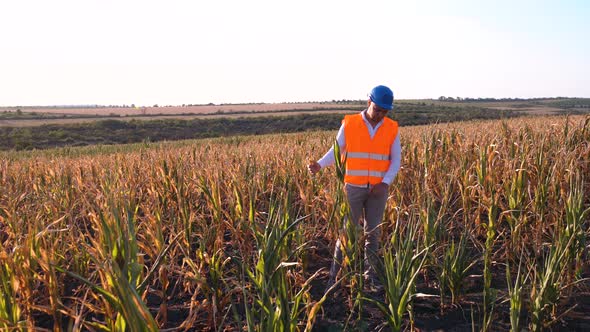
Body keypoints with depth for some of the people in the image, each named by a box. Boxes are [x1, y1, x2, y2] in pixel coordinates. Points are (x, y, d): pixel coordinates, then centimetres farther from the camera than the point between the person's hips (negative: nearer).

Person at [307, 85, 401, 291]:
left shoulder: (391, 129, -1)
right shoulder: (349, 124, -7)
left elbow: (396, 161, 2)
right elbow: (336, 151, -1)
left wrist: (385, 183, -13)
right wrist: (319, 165, -19)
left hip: (378, 189, 2)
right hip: (353, 187, -2)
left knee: (373, 232, 6)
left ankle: (370, 275, 20)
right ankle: (334, 275, 9)